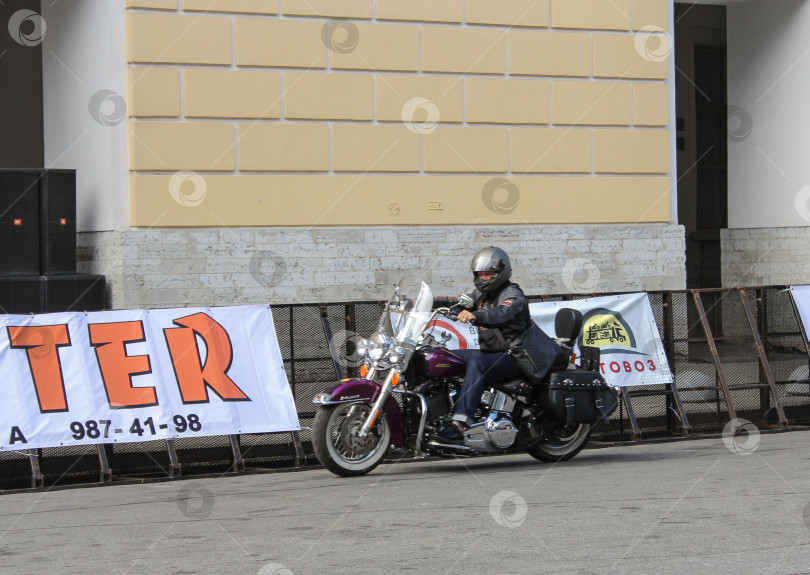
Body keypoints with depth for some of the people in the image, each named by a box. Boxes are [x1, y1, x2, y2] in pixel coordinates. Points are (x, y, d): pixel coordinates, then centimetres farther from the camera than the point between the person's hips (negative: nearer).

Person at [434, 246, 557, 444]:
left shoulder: (512, 295, -13)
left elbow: (501, 313, -33)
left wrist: (475, 316, -53)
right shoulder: (481, 294, 17)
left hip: (512, 357, -10)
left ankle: (461, 422, -48)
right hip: (489, 352, 10)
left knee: (476, 364, -36)